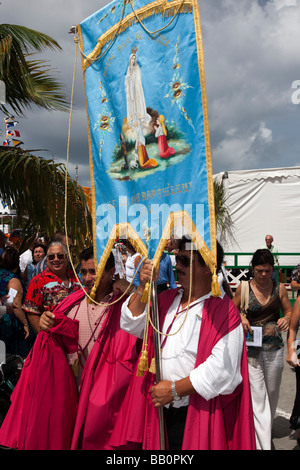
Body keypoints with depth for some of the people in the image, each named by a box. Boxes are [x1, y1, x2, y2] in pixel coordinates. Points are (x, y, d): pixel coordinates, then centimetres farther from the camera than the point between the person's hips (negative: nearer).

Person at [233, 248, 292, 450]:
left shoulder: (279, 288, 3)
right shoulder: (244, 288, -4)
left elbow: (289, 311, 12)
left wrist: (287, 319, -10)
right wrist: (241, 319, -16)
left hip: (275, 347, 3)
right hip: (252, 348, -3)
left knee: (272, 395, 17)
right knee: (258, 397, -5)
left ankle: (266, 431, 42)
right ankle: (263, 444, 2)